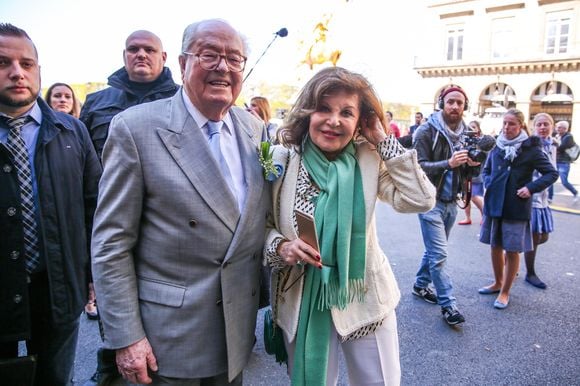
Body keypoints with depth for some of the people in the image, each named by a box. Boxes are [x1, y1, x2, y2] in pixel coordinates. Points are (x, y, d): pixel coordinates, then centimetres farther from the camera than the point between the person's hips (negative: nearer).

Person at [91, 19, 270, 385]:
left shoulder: (256, 129, 1)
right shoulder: (135, 128, -14)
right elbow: (111, 241, -12)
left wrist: (262, 296, 11)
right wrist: (126, 337, -13)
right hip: (169, 330, -4)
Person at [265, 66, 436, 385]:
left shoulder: (370, 159, -6)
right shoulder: (280, 160, -9)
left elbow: (421, 200, -18)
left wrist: (383, 139, -16)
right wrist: (281, 247, -22)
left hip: (364, 298, 1)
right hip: (301, 301, 0)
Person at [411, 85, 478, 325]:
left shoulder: (465, 133, 7)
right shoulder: (427, 131, -10)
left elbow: (470, 173, 11)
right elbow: (419, 166, -17)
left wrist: (475, 165, -12)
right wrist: (448, 163, -29)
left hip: (451, 202, 6)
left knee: (434, 250, 17)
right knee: (439, 254, -5)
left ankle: (420, 285, 35)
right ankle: (448, 304, 3)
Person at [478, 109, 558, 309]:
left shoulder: (531, 149, -7)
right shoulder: (496, 148, 5)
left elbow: (552, 173, -4)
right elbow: (486, 170, 18)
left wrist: (531, 188, -15)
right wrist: (489, 184, -1)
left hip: (516, 208, -4)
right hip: (494, 205, 4)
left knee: (512, 250, 4)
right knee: (495, 246, 14)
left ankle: (505, 292, 19)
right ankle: (498, 283, 34)